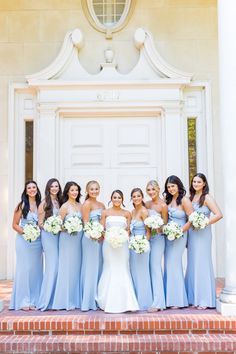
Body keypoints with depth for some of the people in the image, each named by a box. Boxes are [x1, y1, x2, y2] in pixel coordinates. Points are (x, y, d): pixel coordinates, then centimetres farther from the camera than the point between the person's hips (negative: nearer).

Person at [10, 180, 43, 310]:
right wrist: (25, 231, -16)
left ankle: (34, 300, 16)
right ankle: (23, 301, 8)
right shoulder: (22, 205, -2)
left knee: (36, 269, 6)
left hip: (37, 241, 3)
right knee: (24, 269, 0)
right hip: (23, 240, -3)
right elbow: (15, 225, -1)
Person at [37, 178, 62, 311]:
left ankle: (55, 299, 15)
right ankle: (47, 300, 3)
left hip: (59, 235, 6)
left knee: (58, 266, 5)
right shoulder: (44, 203, -3)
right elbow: (40, 223, -4)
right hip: (48, 235, -5)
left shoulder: (60, 202, 13)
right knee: (52, 265, -7)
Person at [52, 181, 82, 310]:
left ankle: (75, 300, 18)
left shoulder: (80, 205, 10)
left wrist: (80, 227, -2)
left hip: (79, 239, 6)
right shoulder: (64, 206, -6)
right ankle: (65, 301, 8)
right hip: (67, 238, -6)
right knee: (67, 268, -2)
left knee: (77, 268, 9)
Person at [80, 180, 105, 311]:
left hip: (100, 239, 7)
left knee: (99, 268, 11)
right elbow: (86, 223, -11)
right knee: (91, 269, -4)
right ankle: (88, 302, 4)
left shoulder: (102, 205, 15)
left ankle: (97, 300, 20)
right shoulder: (87, 203, -6)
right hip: (90, 238, -7)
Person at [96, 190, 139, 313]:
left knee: (123, 270, 0)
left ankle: (124, 302, 6)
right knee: (110, 270, 1)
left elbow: (129, 230, 8)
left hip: (122, 245, 1)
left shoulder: (127, 213, 9)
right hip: (108, 244, -1)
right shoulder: (105, 212, 6)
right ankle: (109, 303, 9)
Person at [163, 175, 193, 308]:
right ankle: (170, 298, 18)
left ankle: (177, 300, 10)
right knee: (168, 265, 9)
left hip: (179, 236, -6)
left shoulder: (184, 200, -11)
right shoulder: (168, 200, 9)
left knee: (174, 264, -3)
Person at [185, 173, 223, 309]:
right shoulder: (191, 198, 13)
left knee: (202, 264, -3)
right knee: (192, 264, 8)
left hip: (202, 234, -6)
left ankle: (205, 300, 5)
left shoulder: (207, 198, -6)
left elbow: (219, 215, -15)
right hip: (191, 234, 6)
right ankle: (195, 298, 17)